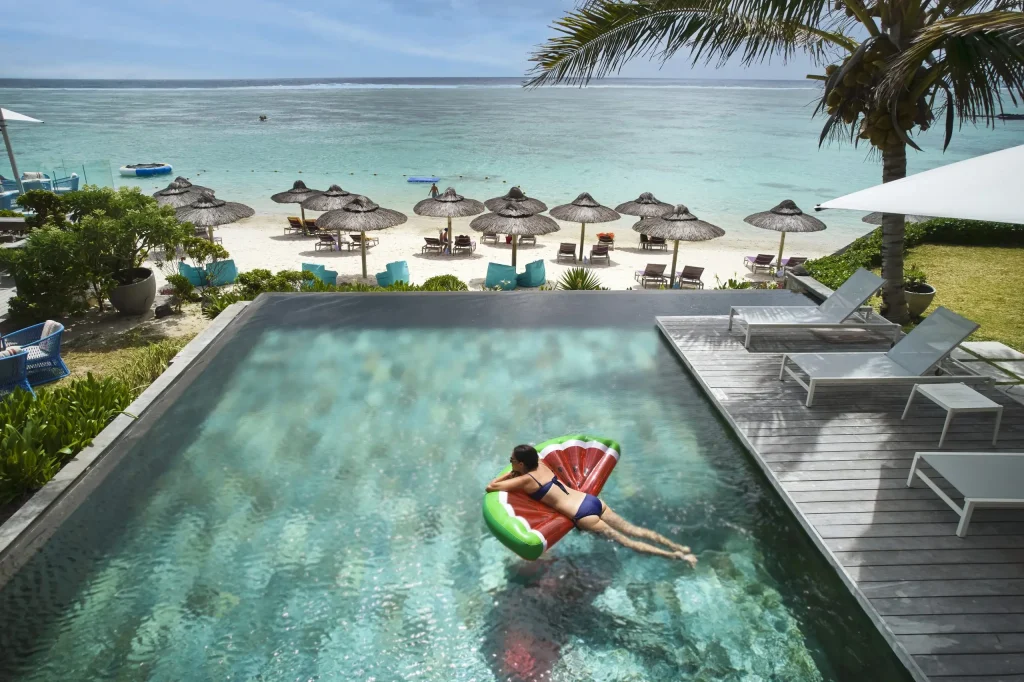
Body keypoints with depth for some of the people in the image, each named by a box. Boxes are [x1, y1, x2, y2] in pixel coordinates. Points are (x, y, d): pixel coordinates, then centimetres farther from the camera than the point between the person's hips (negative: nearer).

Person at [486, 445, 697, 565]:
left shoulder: (526, 480, -7)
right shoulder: (541, 465, 14)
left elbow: (491, 486, -5)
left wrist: (506, 479, 13)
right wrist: (511, 474, 22)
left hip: (583, 514, -8)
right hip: (591, 500, 8)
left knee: (625, 540, -1)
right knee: (632, 530, 11)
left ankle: (675, 555, -3)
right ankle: (677, 546, 9)